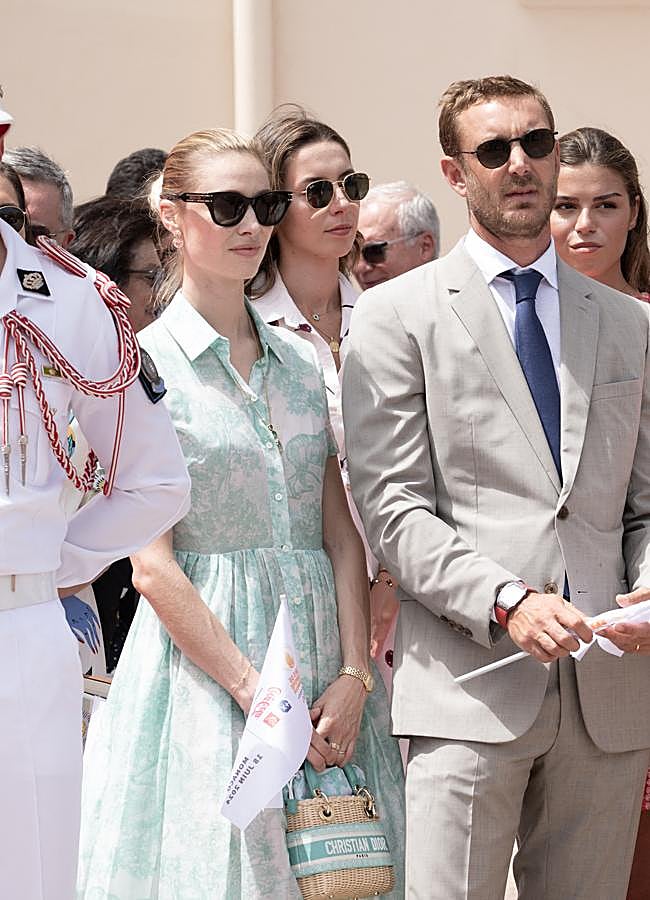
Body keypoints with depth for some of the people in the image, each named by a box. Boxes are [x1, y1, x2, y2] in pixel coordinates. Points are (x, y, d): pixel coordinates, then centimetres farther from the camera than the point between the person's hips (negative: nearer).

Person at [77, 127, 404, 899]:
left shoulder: (301, 360, 11)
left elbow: (340, 533, 8)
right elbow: (152, 565, -10)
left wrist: (353, 675, -6)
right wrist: (255, 691, -13)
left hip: (319, 660, 5)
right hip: (201, 654, -5)